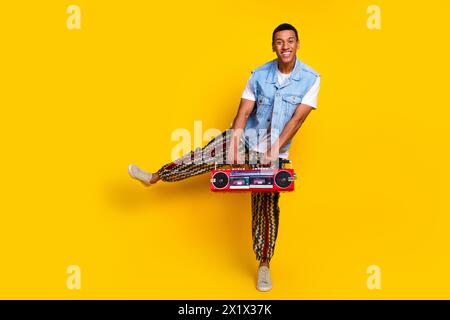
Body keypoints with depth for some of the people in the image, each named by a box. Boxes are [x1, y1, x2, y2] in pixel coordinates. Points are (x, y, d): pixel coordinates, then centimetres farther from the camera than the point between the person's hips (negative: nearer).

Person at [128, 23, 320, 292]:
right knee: (203, 156, -8)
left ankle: (264, 265, 10)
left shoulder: (311, 78, -12)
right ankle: (153, 177, 11)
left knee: (267, 208, -1)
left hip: (274, 151, -2)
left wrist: (273, 151, -21)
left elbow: (297, 118, -16)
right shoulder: (259, 75, -5)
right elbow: (244, 112, -7)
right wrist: (232, 147, -17)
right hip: (247, 138, 2)